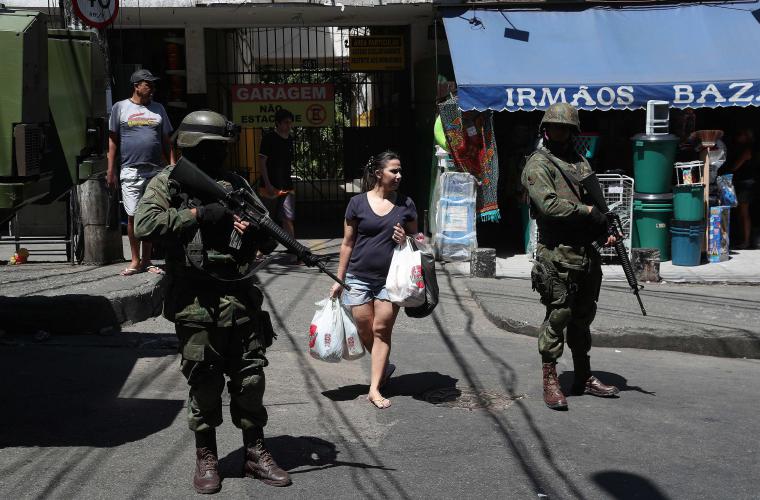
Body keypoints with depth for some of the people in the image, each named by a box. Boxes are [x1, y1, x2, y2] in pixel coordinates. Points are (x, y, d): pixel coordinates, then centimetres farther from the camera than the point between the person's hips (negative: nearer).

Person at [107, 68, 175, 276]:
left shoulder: (158, 109, 14)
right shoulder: (120, 108, 6)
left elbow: (166, 141, 15)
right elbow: (113, 140, 6)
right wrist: (110, 170, 1)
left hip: (156, 171, 3)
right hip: (131, 171, -2)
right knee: (133, 216, -2)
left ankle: (146, 260, 12)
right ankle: (135, 260, 6)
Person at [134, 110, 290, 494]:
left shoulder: (236, 184, 14)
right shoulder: (167, 183, 2)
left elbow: (269, 242, 17)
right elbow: (144, 224, -16)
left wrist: (257, 227, -7)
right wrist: (197, 213, -16)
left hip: (240, 297, 4)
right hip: (195, 301, -4)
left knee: (250, 378, 7)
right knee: (204, 383, 3)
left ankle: (256, 454, 20)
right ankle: (206, 458, 18)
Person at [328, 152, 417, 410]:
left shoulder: (406, 204, 3)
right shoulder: (358, 203, -1)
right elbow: (348, 243, 4)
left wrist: (406, 241, -10)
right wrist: (339, 279, 4)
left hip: (390, 279, 0)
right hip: (359, 278, 0)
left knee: (382, 330, -3)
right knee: (364, 330, 5)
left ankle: (374, 388, 3)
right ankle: (384, 367, 32)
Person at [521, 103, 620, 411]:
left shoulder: (580, 161, 18)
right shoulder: (538, 164, -5)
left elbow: (593, 198, 21)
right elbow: (549, 205, -17)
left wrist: (605, 230, 6)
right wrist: (587, 211, -15)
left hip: (587, 252, 7)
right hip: (557, 254, -7)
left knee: (583, 316, 14)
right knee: (558, 316, -6)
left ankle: (583, 377, 24)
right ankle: (550, 381, 3)